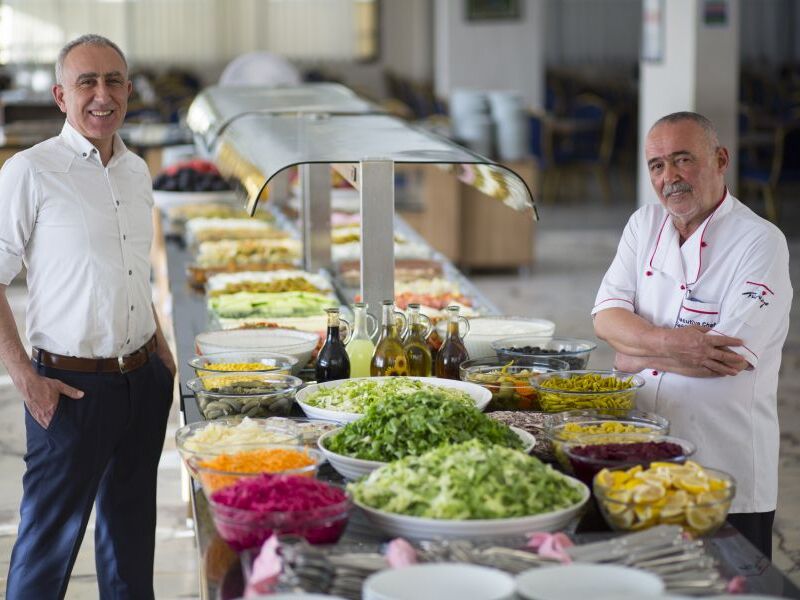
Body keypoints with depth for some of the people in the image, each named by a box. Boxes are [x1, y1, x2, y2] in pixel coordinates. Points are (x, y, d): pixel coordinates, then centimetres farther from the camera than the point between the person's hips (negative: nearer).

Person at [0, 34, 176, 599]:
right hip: (72, 387, -6)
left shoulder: (137, 171, 9)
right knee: (51, 535, 3)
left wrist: (161, 351, 14)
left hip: (144, 378, 6)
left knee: (131, 530, 17)